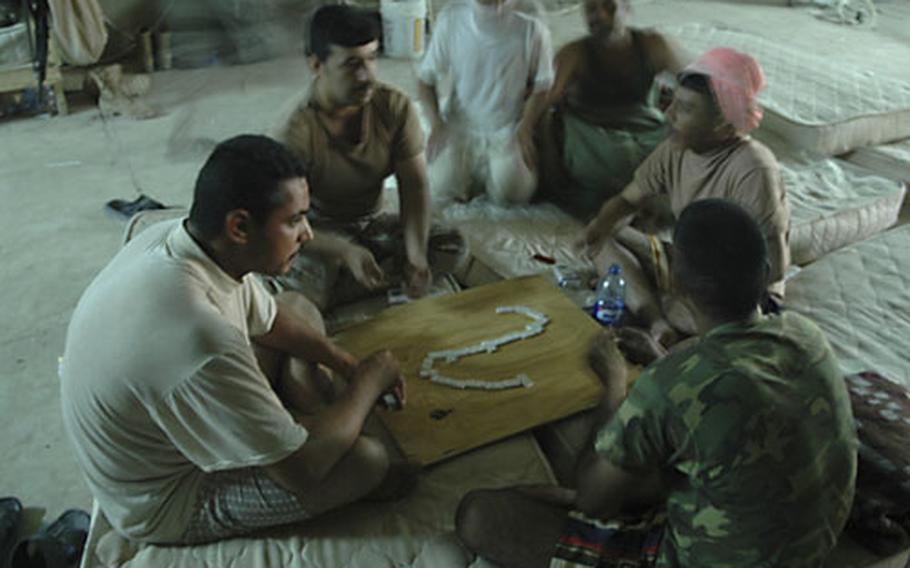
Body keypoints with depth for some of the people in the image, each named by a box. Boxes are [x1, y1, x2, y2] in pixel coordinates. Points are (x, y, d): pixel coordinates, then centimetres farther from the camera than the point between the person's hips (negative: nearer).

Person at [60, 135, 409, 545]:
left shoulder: (174, 236, -15)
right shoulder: (199, 341, -43)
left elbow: (268, 320, 6)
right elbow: (303, 471, -30)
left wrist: (347, 364, 0)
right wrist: (368, 384, -16)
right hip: (163, 505, -8)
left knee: (299, 308, 10)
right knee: (369, 461, -18)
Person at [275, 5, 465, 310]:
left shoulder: (395, 106, -14)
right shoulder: (297, 133, -26)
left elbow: (414, 185, -14)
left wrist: (416, 254, -30)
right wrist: (346, 251, -43)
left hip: (372, 224, 5)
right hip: (320, 234, -5)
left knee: (451, 246, -18)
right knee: (305, 284, -38)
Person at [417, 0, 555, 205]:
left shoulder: (532, 29, -14)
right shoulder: (450, 19, -10)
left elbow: (541, 86, 0)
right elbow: (426, 77, 0)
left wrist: (525, 130, -13)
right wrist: (436, 123, -13)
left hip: (508, 130, -1)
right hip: (460, 126, 1)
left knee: (509, 193, -23)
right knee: (442, 191, -17)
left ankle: (499, 168, 13)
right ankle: (473, 172, 17)